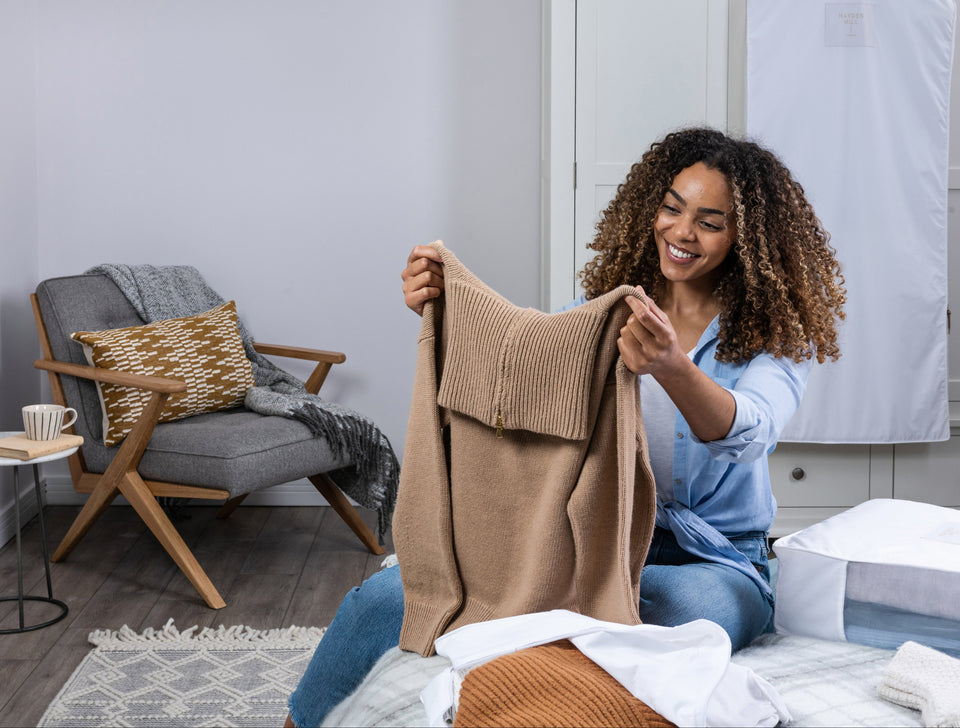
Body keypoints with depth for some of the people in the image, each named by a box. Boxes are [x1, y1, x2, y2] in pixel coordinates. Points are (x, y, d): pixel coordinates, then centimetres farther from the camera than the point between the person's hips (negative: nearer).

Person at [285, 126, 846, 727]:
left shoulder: (777, 335, -5)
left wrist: (672, 368, -45)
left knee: (699, 612, -42)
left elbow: (750, 434, -25)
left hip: (712, 559, -2)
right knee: (388, 598, -13)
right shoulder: (608, 305, 7)